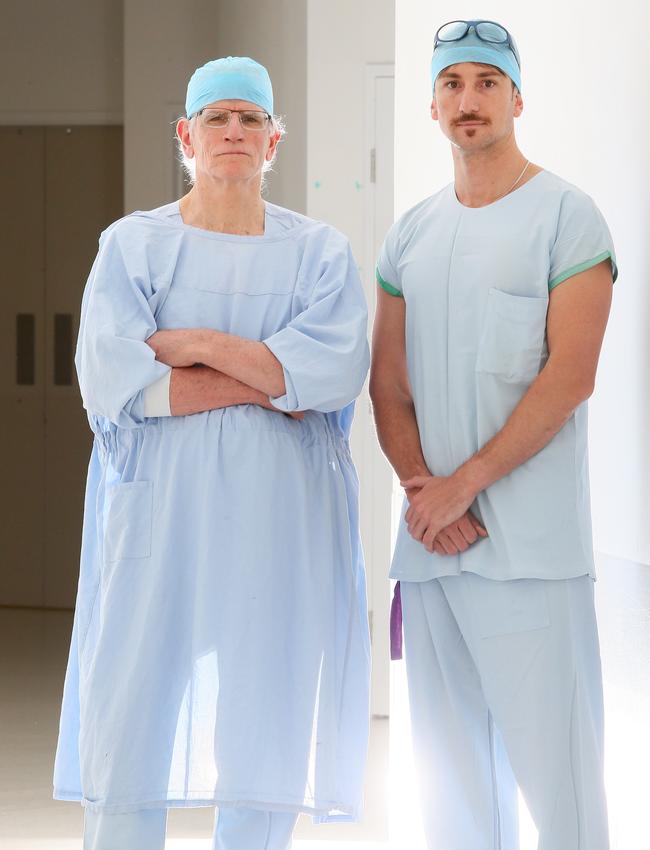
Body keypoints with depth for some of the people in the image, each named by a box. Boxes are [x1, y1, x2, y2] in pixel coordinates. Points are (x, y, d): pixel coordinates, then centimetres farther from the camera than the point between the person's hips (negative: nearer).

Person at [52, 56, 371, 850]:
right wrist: (271, 382, -10)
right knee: (134, 718, -3)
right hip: (161, 511, -1)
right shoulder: (132, 244, 5)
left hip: (279, 519, 1)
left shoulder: (319, 251, 8)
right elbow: (111, 379, -9)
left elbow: (338, 371, -9)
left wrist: (198, 346, -12)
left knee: (267, 729, 2)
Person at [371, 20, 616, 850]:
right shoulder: (408, 235, 15)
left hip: (530, 543, -5)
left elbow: (570, 377, -10)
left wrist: (462, 486, -13)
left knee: (552, 762, -8)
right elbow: (388, 383, 13)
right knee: (450, 772, 9)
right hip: (431, 535, 6)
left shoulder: (566, 216, -2)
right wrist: (421, 493, -4)